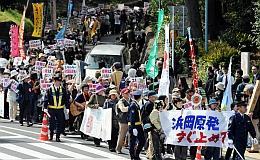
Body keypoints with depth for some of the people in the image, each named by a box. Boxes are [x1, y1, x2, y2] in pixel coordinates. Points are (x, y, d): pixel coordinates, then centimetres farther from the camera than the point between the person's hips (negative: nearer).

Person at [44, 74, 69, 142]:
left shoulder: (63, 89, 4)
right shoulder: (50, 89, -2)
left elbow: (66, 99, 8)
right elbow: (46, 99, -2)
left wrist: (67, 108, 5)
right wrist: (45, 107, -8)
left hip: (60, 109, 2)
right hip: (51, 109, -1)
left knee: (60, 123, -1)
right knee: (52, 123, 6)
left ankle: (58, 137, 6)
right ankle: (51, 135, 26)